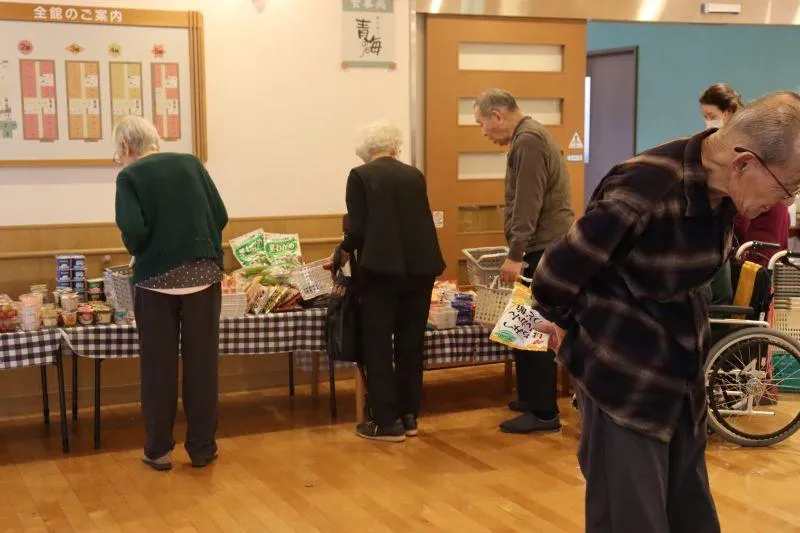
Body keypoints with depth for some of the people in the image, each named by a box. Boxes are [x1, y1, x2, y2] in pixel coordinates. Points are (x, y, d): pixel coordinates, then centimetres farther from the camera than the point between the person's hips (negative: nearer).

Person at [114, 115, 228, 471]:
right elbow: (221, 216, 1)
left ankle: (159, 450, 17)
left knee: (158, 365, 9)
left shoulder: (130, 176, -4)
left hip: (157, 278, -2)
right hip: (203, 274, 2)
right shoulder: (191, 163, 5)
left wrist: (138, 252, 5)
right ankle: (202, 448, 16)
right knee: (202, 363, 9)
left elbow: (133, 231, -16)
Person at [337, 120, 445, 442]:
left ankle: (388, 422, 5)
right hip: (420, 266, 5)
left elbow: (357, 229, -8)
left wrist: (344, 253, 11)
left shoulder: (360, 176, -2)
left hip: (382, 267, -5)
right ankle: (409, 416, 20)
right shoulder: (415, 175, 11)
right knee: (411, 344, 13)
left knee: (378, 345, 4)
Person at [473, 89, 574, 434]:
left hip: (545, 249, -10)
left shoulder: (528, 140, -14)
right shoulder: (529, 137, 19)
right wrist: (518, 251, 22)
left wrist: (515, 254, -21)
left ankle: (544, 413, -2)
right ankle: (532, 399, 23)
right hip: (547, 246, 10)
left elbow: (528, 204, -21)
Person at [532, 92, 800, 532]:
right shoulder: (644, 190, -28)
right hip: (625, 381, -7)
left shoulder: (722, 188, -3)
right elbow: (553, 280, -18)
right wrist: (570, 327, 3)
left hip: (684, 377, 7)